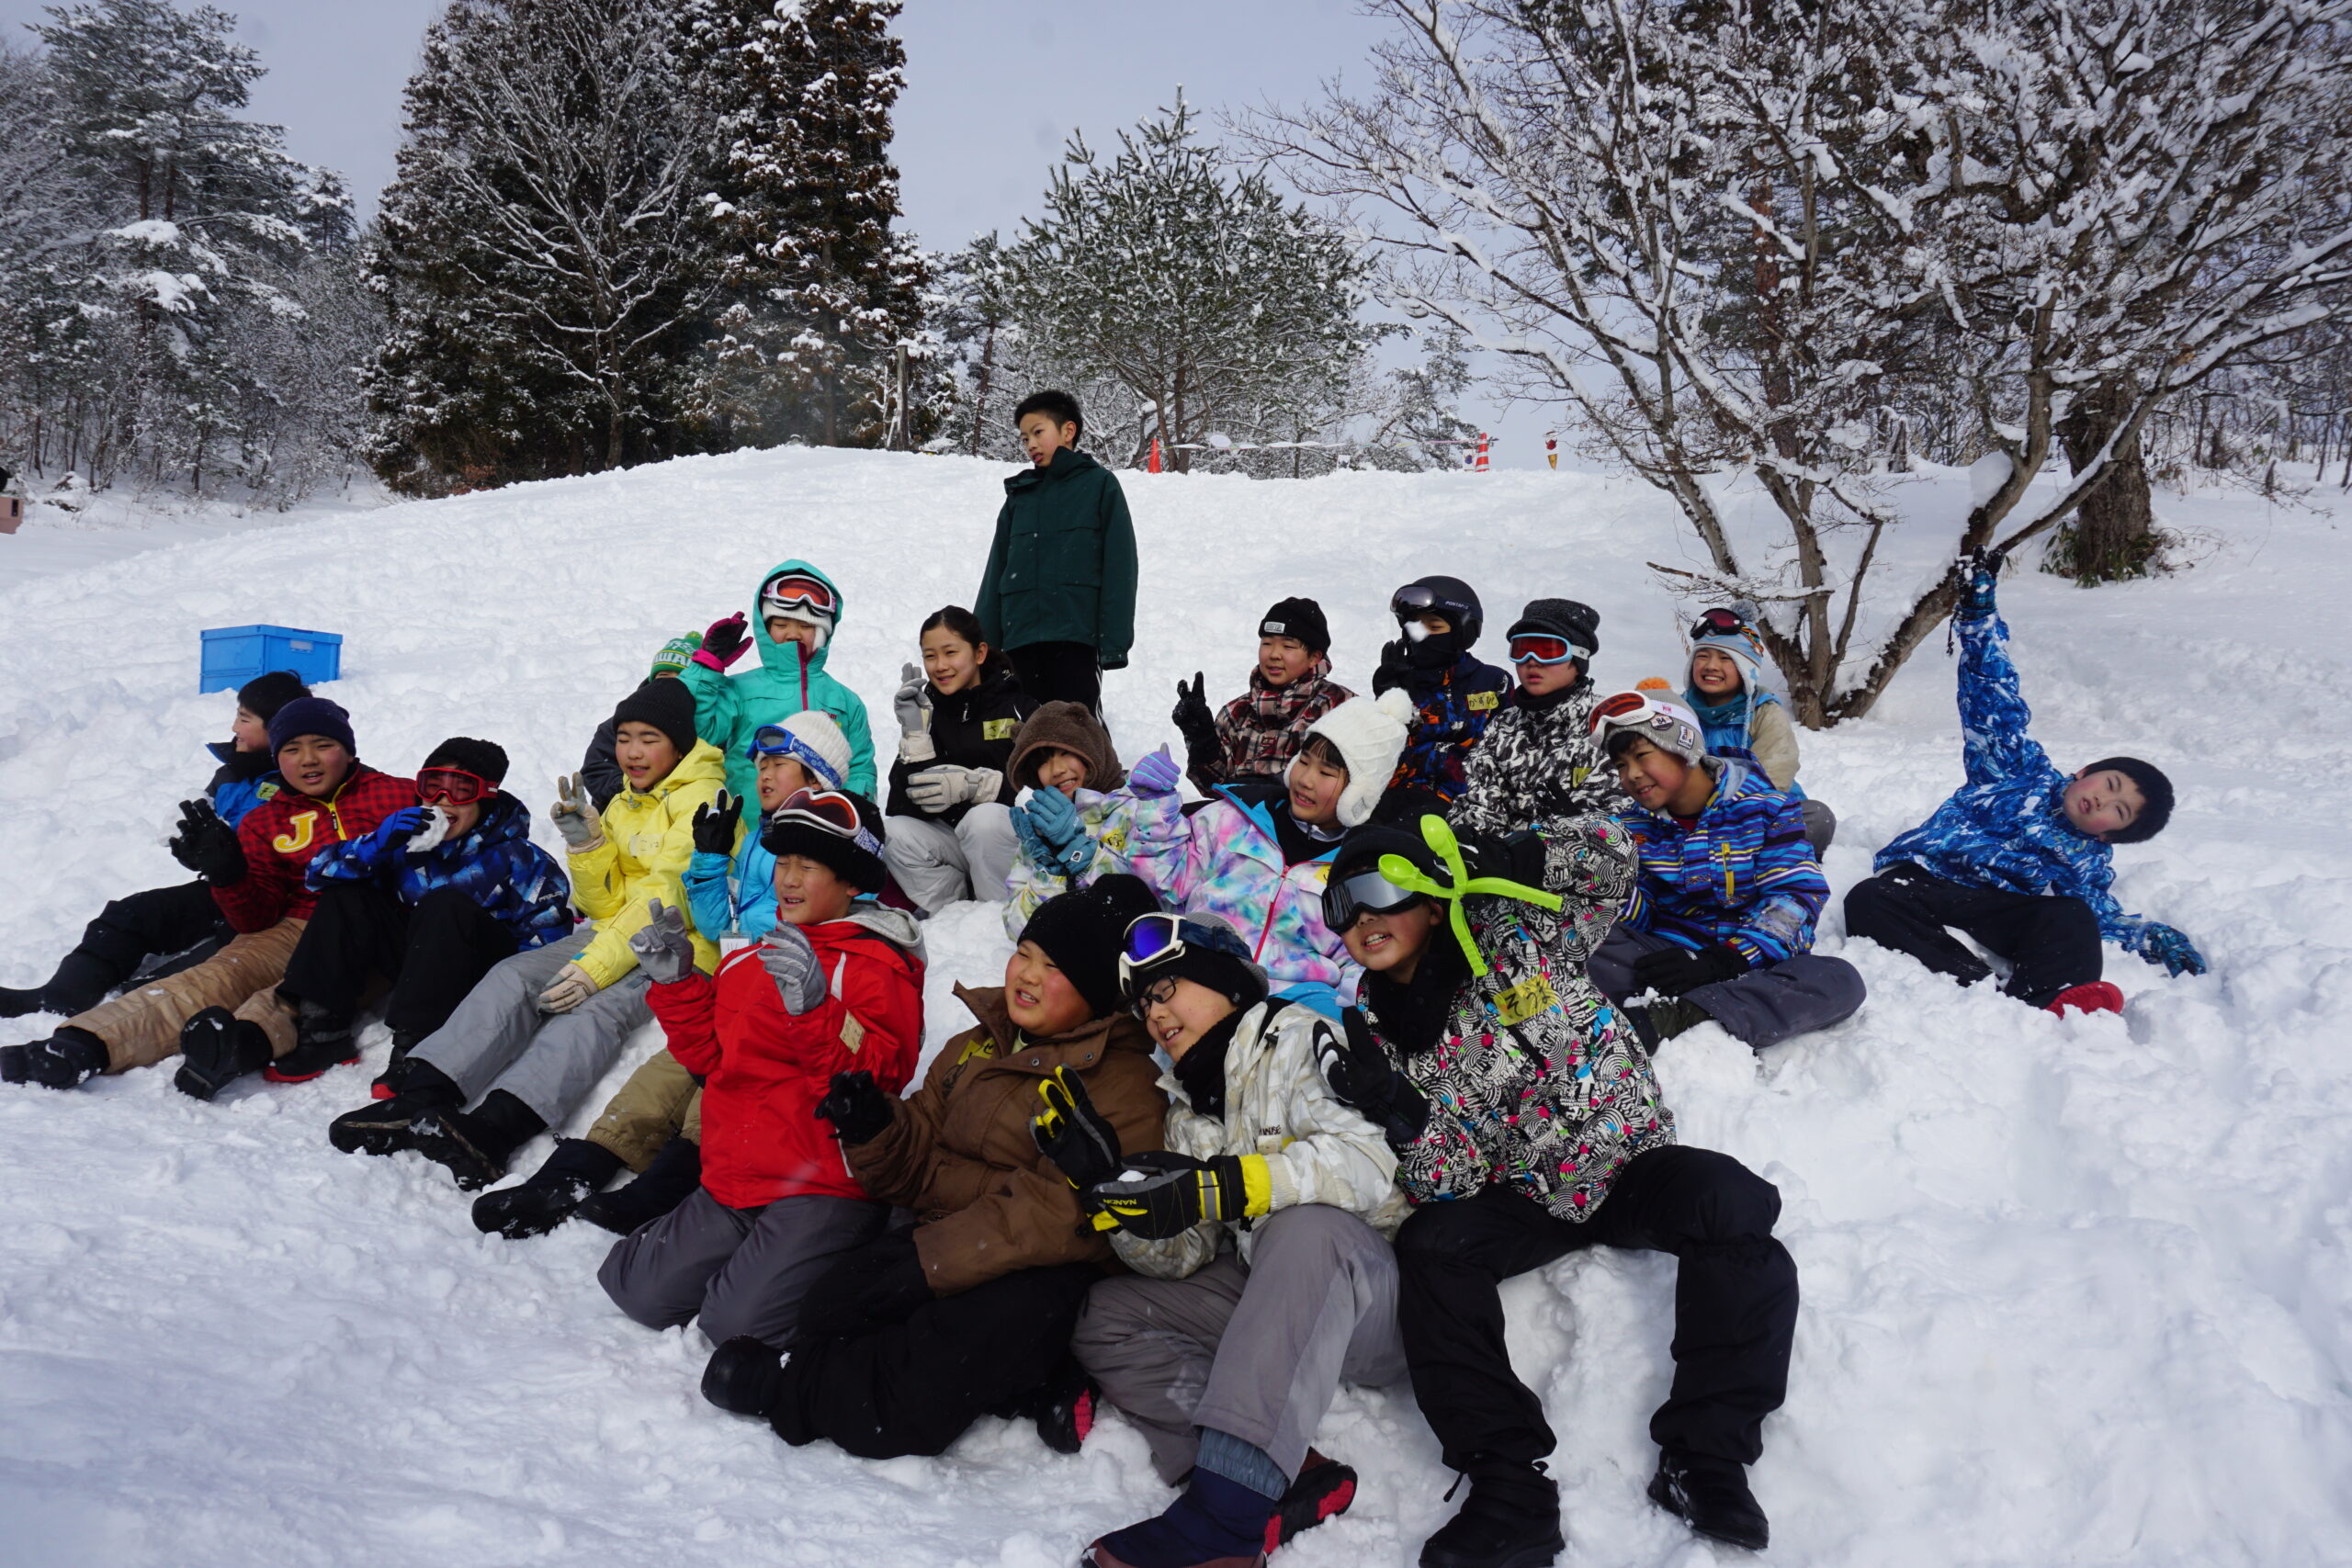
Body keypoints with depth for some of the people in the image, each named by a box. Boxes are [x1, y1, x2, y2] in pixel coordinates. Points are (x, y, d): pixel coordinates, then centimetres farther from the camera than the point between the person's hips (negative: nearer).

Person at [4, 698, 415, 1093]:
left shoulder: (394, 795, 13)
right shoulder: (264, 823, 20)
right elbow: (257, 920, 10)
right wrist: (228, 875, -9)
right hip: (299, 927, 3)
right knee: (219, 976, -27)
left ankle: (246, 1040, -66)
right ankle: (83, 1046, -46)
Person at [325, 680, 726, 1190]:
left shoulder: (701, 799, -5)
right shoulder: (623, 805, 19)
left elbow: (666, 897, -17)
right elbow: (605, 906, 15)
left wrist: (596, 967, -27)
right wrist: (584, 841, -2)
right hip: (617, 936, 7)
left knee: (593, 1007, -35)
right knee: (513, 977, -19)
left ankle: (493, 1128, -54)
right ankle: (418, 1096, -34)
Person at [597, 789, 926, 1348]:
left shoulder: (878, 967, -8)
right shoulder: (753, 958, 15)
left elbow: (882, 1074, -19)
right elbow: (711, 1058, 20)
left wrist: (813, 1008, -32)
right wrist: (675, 981, 7)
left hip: (824, 1190, -7)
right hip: (733, 1180, 7)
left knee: (737, 1319, -18)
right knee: (644, 1293, 0)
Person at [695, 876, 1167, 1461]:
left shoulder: (1125, 1084, -8)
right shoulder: (973, 1050, 18)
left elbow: (1063, 1213, -19)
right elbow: (919, 1165, 19)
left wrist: (931, 1261, -25)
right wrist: (875, 1129, -6)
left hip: (1041, 1275, -6)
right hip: (946, 1243, 7)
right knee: (828, 1311, -21)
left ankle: (789, 1389, -2)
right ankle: (1027, 1386, -14)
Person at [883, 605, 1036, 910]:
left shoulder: (1019, 705, -3)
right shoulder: (926, 712, 5)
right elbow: (905, 807, -6)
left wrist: (970, 785, -27)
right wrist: (915, 734, -17)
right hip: (956, 844, 3)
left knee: (985, 817, -33)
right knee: (896, 834, -23)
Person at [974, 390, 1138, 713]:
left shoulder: (1100, 484, 5)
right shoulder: (1019, 494, 17)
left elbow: (1119, 565, -2)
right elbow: (996, 572, 18)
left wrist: (1114, 640, -10)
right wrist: (983, 642, 11)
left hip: (1076, 637, -4)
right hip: (1021, 640, 4)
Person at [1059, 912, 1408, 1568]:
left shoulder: (1295, 1040, -4)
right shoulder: (1189, 1109, 18)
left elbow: (1366, 1161, -22)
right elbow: (1182, 1258, 8)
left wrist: (1215, 1187, -29)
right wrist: (1107, 1181, -9)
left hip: (1374, 1301, -7)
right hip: (1271, 1305, 8)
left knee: (1307, 1224, -37)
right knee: (1103, 1316, -7)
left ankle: (1227, 1504, -42)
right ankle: (1285, 1478, -24)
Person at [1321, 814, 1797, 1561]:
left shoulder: (1512, 932, -6)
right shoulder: (1379, 1033, 1)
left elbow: (1609, 852, -16)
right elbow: (1449, 1184, -4)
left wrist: (1498, 861, -28)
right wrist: (1396, 1113, -24)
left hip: (1628, 1158, -2)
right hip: (1521, 1199, 2)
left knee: (1728, 1199, -30)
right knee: (1429, 1242, -26)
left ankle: (1704, 1455, -27)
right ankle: (1510, 1485, -30)